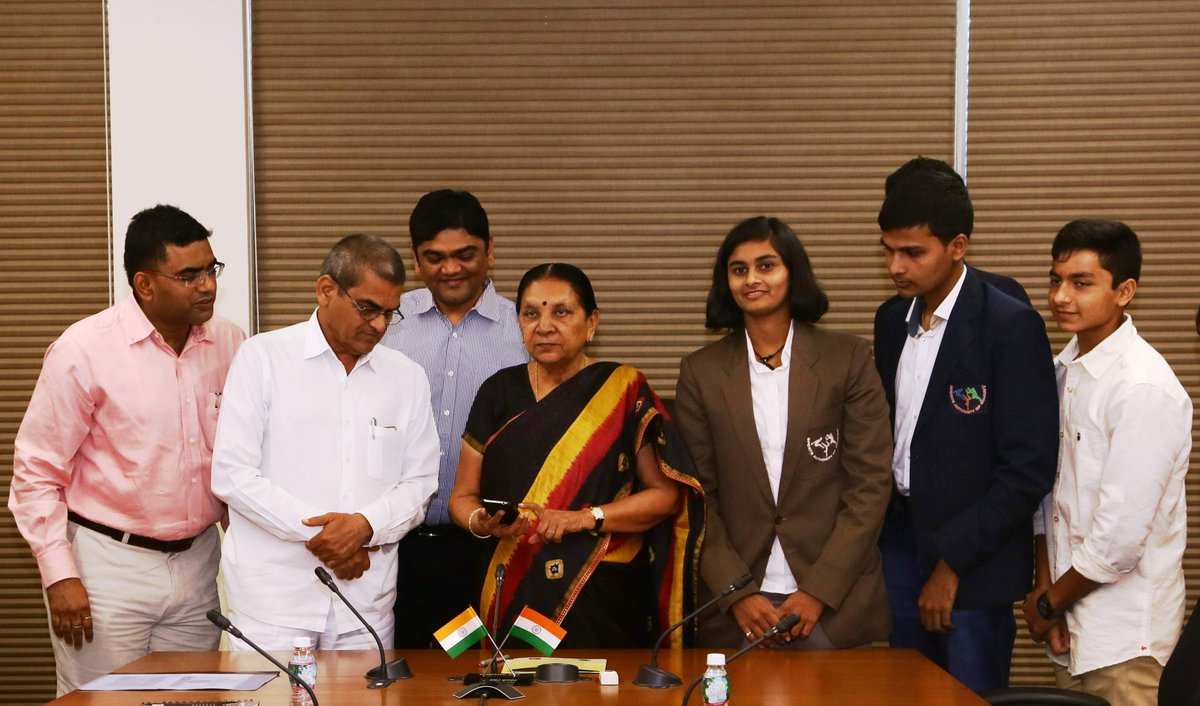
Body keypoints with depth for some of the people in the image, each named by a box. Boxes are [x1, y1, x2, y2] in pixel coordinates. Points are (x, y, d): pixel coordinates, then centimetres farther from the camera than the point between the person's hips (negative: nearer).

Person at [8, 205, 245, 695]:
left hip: (198, 562, 4)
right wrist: (59, 575, -11)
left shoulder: (230, 345, 3)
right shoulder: (84, 350, -10)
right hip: (109, 565, -4)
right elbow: (36, 471, -6)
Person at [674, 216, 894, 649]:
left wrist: (819, 590, -8)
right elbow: (696, 495, 4)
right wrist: (736, 594, -6)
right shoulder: (701, 371, 5)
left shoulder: (848, 359, 1)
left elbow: (871, 483, -2)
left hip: (834, 601, -1)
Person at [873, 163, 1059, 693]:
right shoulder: (891, 319, 8)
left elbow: (1029, 469, -16)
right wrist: (878, 534, 6)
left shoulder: (1012, 327, -13)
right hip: (900, 543, 6)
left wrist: (951, 561, -14)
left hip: (974, 560, -6)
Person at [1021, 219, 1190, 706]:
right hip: (1072, 627, 7)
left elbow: (1122, 537, -21)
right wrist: (1044, 590, -1)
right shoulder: (1063, 371, 5)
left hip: (1123, 639, -7)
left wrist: (1049, 601, -8)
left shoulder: (1144, 388, -19)